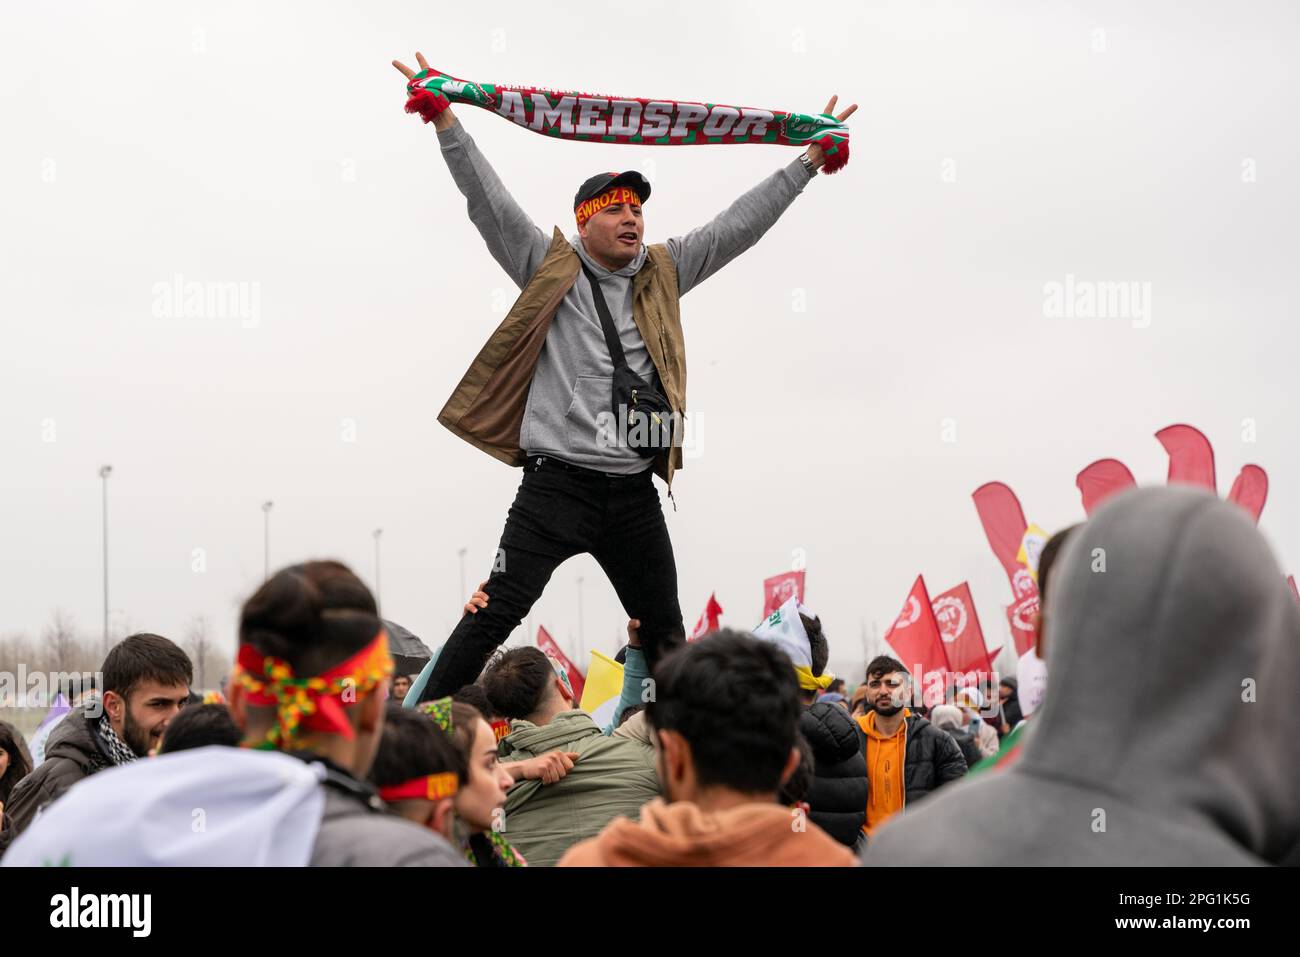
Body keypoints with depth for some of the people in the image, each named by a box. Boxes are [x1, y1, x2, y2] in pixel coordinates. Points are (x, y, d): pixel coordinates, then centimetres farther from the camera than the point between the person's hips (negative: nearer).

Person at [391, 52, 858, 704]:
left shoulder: (662, 274, 13)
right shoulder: (550, 270, 2)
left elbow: (738, 226, 14)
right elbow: (489, 202, -6)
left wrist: (808, 161, 12)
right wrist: (446, 122, -15)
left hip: (635, 491, 5)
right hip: (559, 481, -5)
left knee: (665, 634, 12)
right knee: (494, 616, -13)